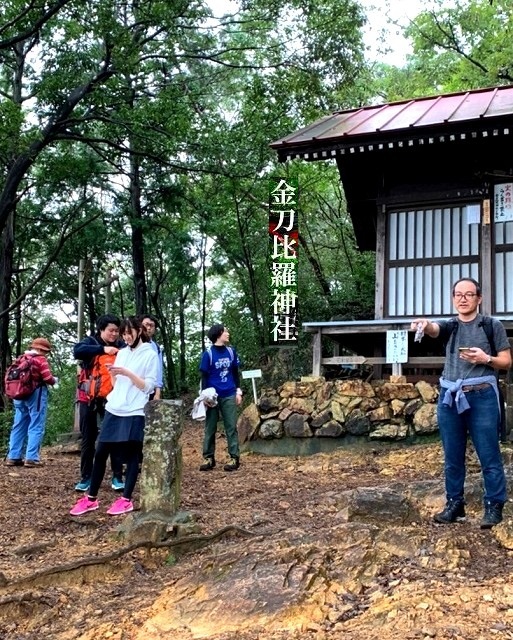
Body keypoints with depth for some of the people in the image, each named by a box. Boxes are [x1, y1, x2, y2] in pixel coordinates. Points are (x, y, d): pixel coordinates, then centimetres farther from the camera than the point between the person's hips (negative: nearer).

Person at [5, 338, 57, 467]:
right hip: (36, 394, -7)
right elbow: (48, 378, -15)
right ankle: (31, 458, -7)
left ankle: (13, 457, 13)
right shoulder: (40, 360, -7)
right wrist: (54, 381, 5)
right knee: (36, 427, -3)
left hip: (20, 394, 7)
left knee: (19, 426, 11)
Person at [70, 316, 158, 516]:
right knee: (100, 453, 5)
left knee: (132, 455, 1)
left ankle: (126, 500, 10)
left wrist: (127, 373, -16)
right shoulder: (121, 353, 15)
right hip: (113, 410, 6)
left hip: (134, 413, -6)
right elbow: (116, 384, 17)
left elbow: (149, 386, -9)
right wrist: (114, 375, -4)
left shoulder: (150, 354, -3)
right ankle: (91, 498, 13)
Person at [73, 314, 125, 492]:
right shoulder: (90, 342, 0)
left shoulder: (121, 346, 3)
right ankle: (86, 477, 16)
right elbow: (77, 351, -22)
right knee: (88, 438, 7)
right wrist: (103, 349, -25)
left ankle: (117, 477, 11)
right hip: (89, 398, 0)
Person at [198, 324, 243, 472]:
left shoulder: (231, 351, 5)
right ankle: (208, 458, 12)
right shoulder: (208, 354, -6)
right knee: (210, 428, 5)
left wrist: (238, 391, 8)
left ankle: (234, 458, 6)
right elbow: (204, 377, -3)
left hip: (229, 395, 2)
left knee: (231, 427, 3)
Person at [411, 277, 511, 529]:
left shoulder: (492, 325, 6)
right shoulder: (449, 326, 12)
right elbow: (433, 329, -12)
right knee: (452, 457, 9)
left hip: (482, 396, -3)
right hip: (449, 397, 4)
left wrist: (486, 359, -13)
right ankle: (454, 504, 19)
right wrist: (424, 324, -36)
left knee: (489, 457, -1)